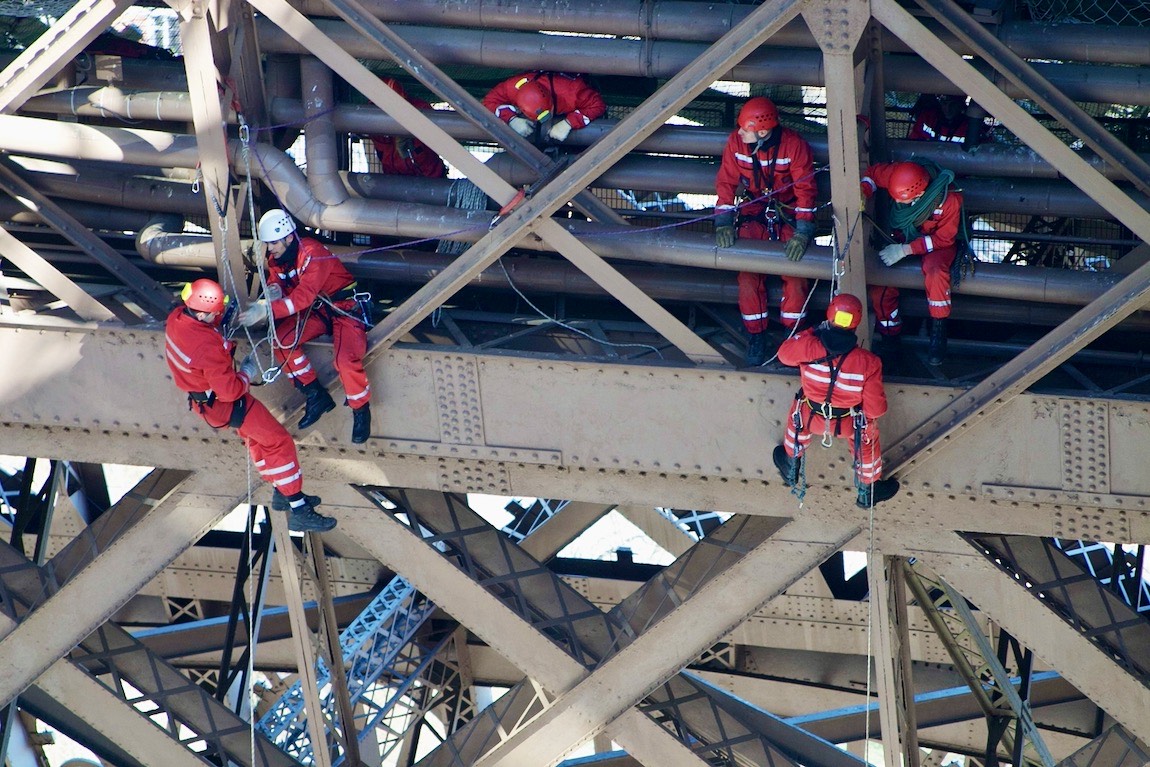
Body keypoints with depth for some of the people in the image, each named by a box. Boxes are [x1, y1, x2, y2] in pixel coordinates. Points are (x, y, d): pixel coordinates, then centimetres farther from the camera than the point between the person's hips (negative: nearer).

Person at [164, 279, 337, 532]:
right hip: (222, 404, -9)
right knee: (279, 442, -1)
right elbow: (230, 390, -32)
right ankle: (298, 512, 3)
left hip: (201, 397, 9)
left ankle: (281, 493, 39)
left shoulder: (176, 318, -12)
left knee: (256, 437, 27)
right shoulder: (208, 346, -38)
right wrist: (248, 373, -13)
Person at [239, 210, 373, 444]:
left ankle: (361, 411, -2)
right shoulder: (275, 259, -1)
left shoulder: (312, 253, -27)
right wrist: (273, 293, -25)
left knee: (346, 361, -29)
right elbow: (276, 286, 2)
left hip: (345, 307, -7)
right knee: (281, 340, -16)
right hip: (317, 310, 7)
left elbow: (304, 296, -35)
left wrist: (267, 310, -43)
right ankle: (317, 397, -3)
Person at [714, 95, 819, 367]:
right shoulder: (736, 141, -13)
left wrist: (802, 233, -25)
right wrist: (724, 223, -16)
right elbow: (726, 182, -6)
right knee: (748, 274, -17)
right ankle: (756, 335, -1)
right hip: (754, 212, 2)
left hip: (788, 213, -2)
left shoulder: (794, 145, -21)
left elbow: (805, 189, -18)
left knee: (795, 272, -19)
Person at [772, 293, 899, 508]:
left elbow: (784, 353, -4)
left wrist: (813, 331, 4)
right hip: (848, 424, -2)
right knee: (868, 433, 32)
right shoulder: (868, 362, -31)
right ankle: (867, 492, 49)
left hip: (811, 418, 2)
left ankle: (790, 470, 58)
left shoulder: (807, 346, -30)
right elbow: (875, 408, -23)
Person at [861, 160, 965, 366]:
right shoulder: (897, 175, -25)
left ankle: (938, 335, -23)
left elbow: (944, 238, -23)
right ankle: (891, 335, 13)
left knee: (935, 271, -38)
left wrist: (905, 250, -30)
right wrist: (863, 193, -25)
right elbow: (873, 173, -4)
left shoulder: (950, 200, -33)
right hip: (900, 237, 4)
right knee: (879, 290, -13)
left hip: (937, 242, -4)